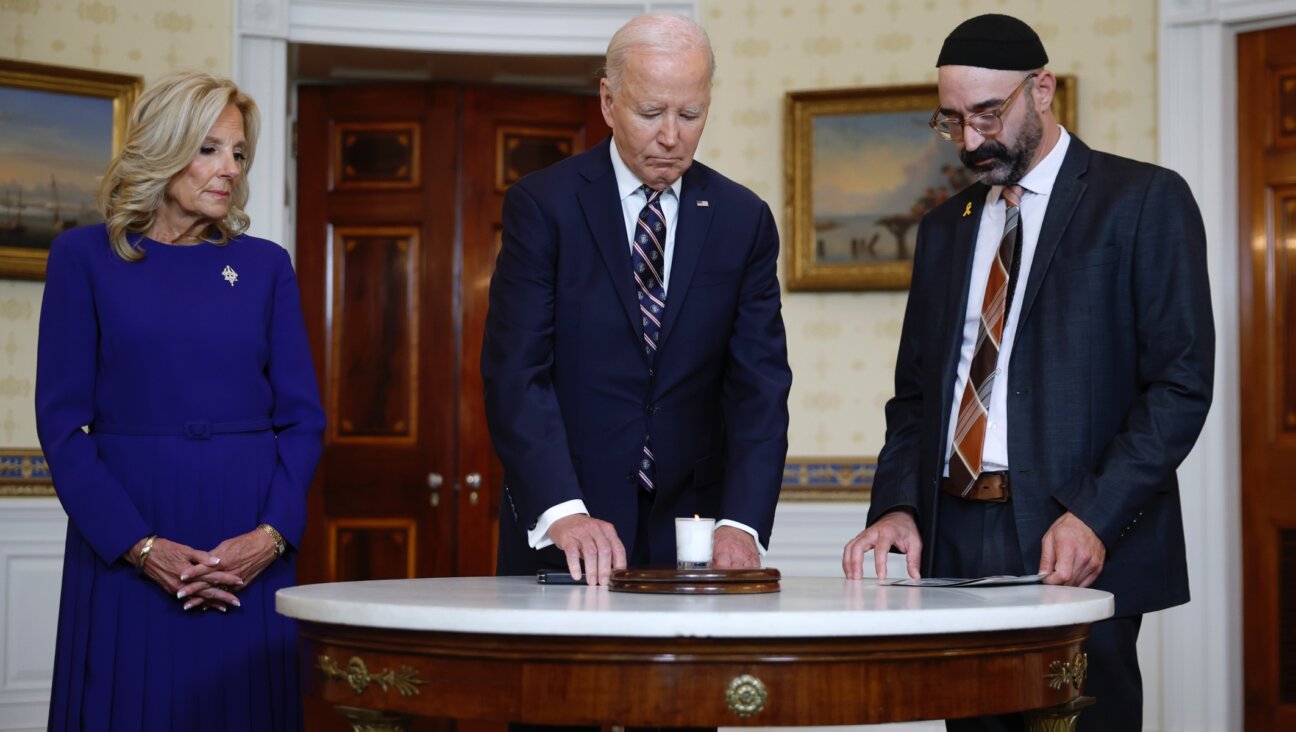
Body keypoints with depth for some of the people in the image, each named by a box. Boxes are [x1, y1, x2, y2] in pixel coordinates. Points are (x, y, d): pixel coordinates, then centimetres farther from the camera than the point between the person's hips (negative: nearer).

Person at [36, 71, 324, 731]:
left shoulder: (265, 265, 9)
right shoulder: (85, 256, 2)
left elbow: (302, 418, 7)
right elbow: (62, 420, -3)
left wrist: (271, 533, -9)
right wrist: (142, 546, -12)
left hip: (250, 549, 2)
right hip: (122, 545, -2)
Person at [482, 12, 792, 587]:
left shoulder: (745, 220, 2)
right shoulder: (542, 205, -5)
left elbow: (759, 385, -4)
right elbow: (515, 373, -13)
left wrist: (741, 523, -18)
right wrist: (563, 512, -26)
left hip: (693, 532, 2)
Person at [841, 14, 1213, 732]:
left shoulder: (1145, 201, 0)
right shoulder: (944, 228, 18)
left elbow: (1183, 380, -7)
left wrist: (1095, 517, -18)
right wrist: (898, 505, -1)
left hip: (1077, 546, -5)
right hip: (954, 542, 5)